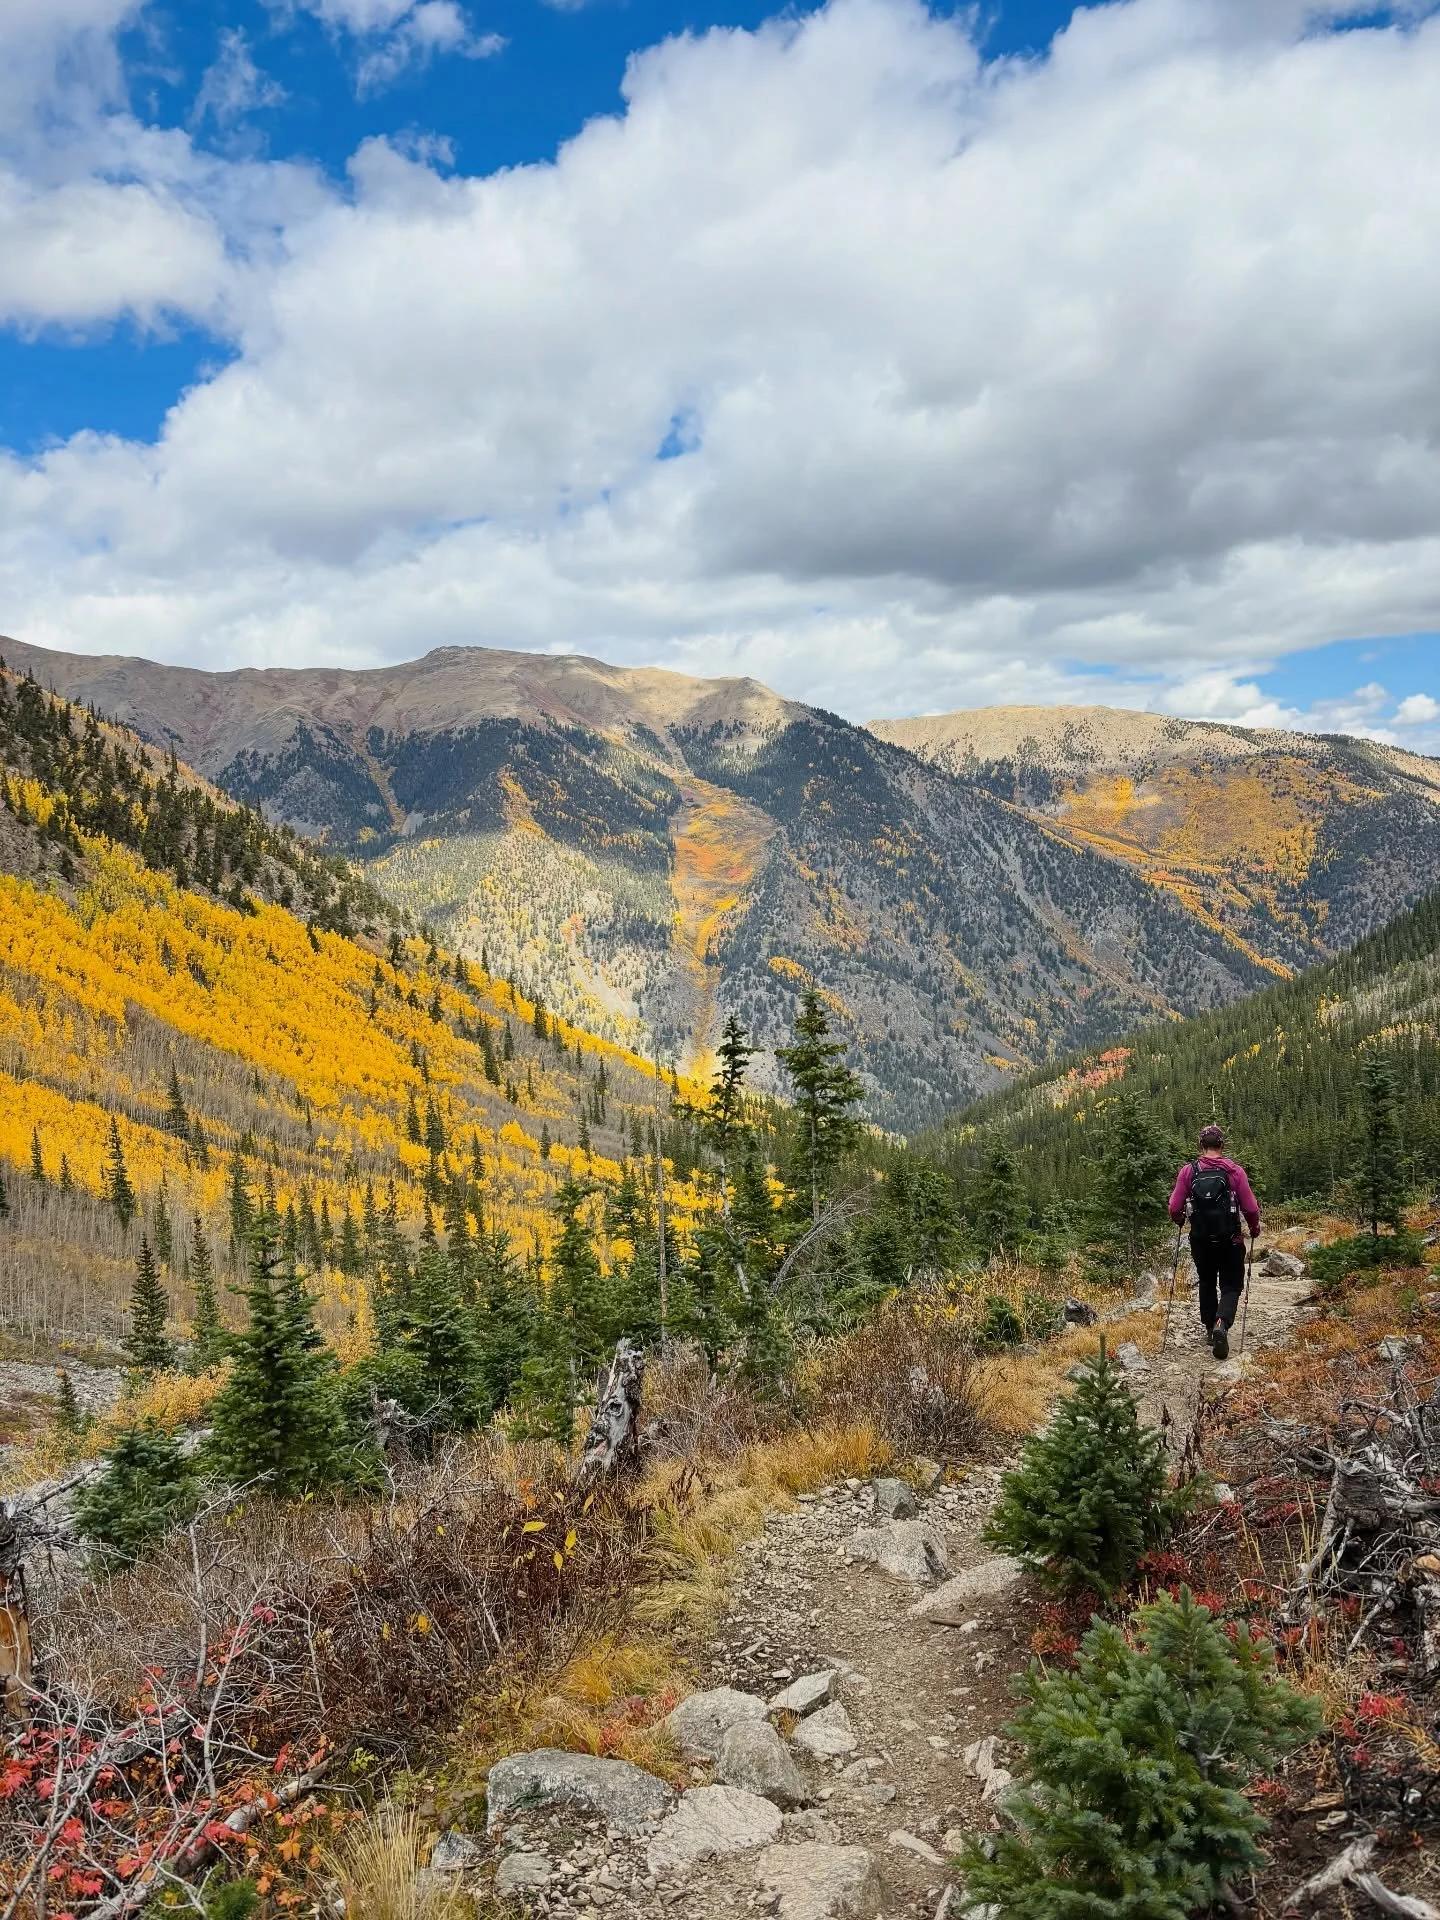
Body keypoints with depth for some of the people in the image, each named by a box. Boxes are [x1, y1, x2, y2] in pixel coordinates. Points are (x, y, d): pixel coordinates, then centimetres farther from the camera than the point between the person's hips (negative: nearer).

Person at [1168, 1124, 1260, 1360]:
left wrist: (1179, 1220, 15)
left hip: (1200, 1240, 2)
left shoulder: (1188, 1171, -6)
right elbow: (1251, 1208, -10)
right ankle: (1222, 1324, -19)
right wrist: (1254, 1228, 10)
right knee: (1231, 1286, 7)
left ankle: (1210, 1328, 26)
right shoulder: (1235, 1170, -9)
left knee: (1207, 1283, 22)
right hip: (1230, 1240, -2)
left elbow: (1175, 1208, -8)